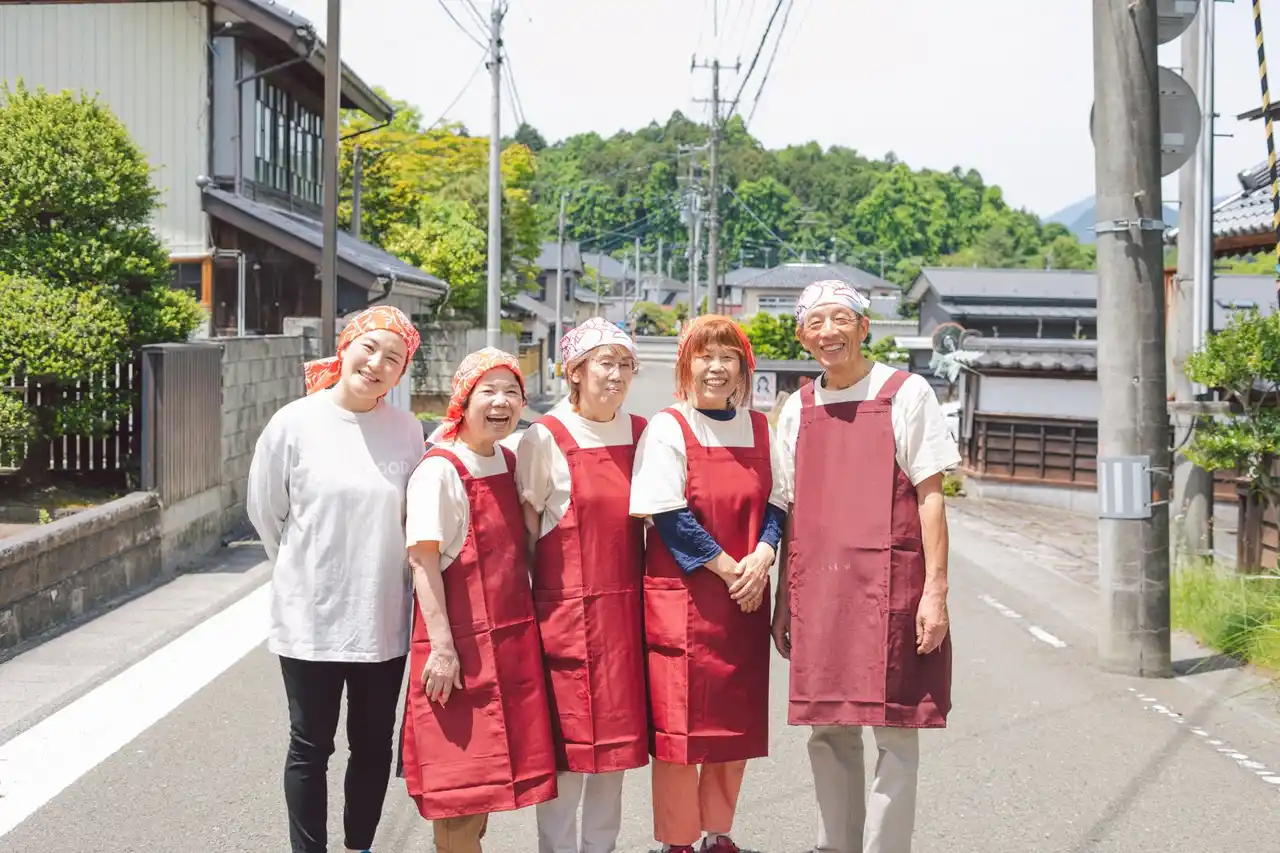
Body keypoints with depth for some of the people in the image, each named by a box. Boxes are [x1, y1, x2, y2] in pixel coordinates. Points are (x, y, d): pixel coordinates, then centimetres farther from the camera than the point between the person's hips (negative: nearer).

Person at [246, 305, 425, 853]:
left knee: (373, 746, 14)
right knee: (311, 747, 8)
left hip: (383, 619, 2)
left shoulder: (408, 432, -3)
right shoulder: (295, 423, -8)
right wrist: (307, 569, 10)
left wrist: (378, 570, 8)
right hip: (311, 617, -2)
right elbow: (266, 514, 3)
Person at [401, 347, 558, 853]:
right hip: (463, 642, -7)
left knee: (490, 769, 12)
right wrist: (441, 646, -20)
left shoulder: (512, 463, 10)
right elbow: (423, 559, -15)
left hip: (514, 637, 7)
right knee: (460, 776, -2)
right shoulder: (439, 471, -11)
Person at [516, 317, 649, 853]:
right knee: (569, 738, 0)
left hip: (626, 606, 5)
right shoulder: (546, 438, -7)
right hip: (568, 608, -5)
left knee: (619, 732, 10)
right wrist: (527, 602, -2)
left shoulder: (639, 433, 7)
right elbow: (522, 525, -2)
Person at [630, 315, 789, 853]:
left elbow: (776, 503, 10)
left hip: (747, 598, 5)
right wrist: (728, 568, -14)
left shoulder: (758, 429, 10)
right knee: (679, 722, -2)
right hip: (682, 596, -5)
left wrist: (761, 558, -9)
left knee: (739, 721, 9)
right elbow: (669, 516, -11)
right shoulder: (668, 428, -5)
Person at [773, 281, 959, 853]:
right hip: (818, 591, 4)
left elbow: (930, 497, -3)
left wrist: (935, 590, -10)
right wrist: (784, 602, 12)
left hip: (887, 587, -4)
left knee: (893, 733, -2)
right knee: (827, 732, 10)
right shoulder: (797, 409, 12)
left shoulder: (906, 394, -1)